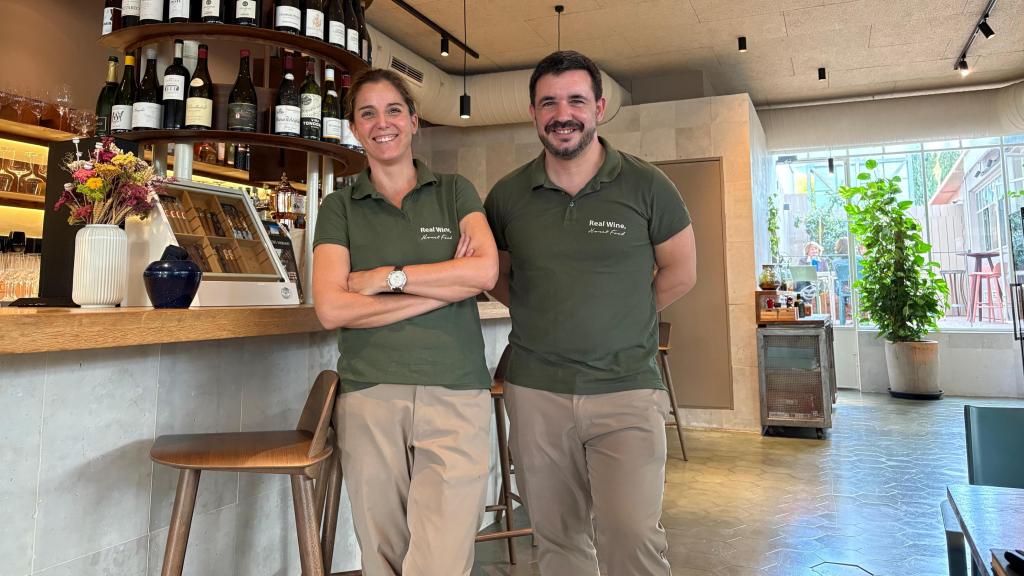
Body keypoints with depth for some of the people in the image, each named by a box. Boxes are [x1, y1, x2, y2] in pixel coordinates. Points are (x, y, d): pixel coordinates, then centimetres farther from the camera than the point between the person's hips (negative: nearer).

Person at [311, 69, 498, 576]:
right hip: (369, 399, 1)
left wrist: (385, 276, -7)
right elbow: (330, 308, -6)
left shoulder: (454, 191, 10)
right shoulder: (339, 207, 9)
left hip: (455, 396, 0)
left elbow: (484, 271, -7)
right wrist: (445, 287, -8)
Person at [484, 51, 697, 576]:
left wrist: (622, 319, 6)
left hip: (627, 391, -2)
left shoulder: (646, 186, -2)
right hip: (535, 392, 2)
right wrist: (543, 316, 6)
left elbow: (680, 272, 8)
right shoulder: (507, 195, 3)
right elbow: (495, 276, 17)